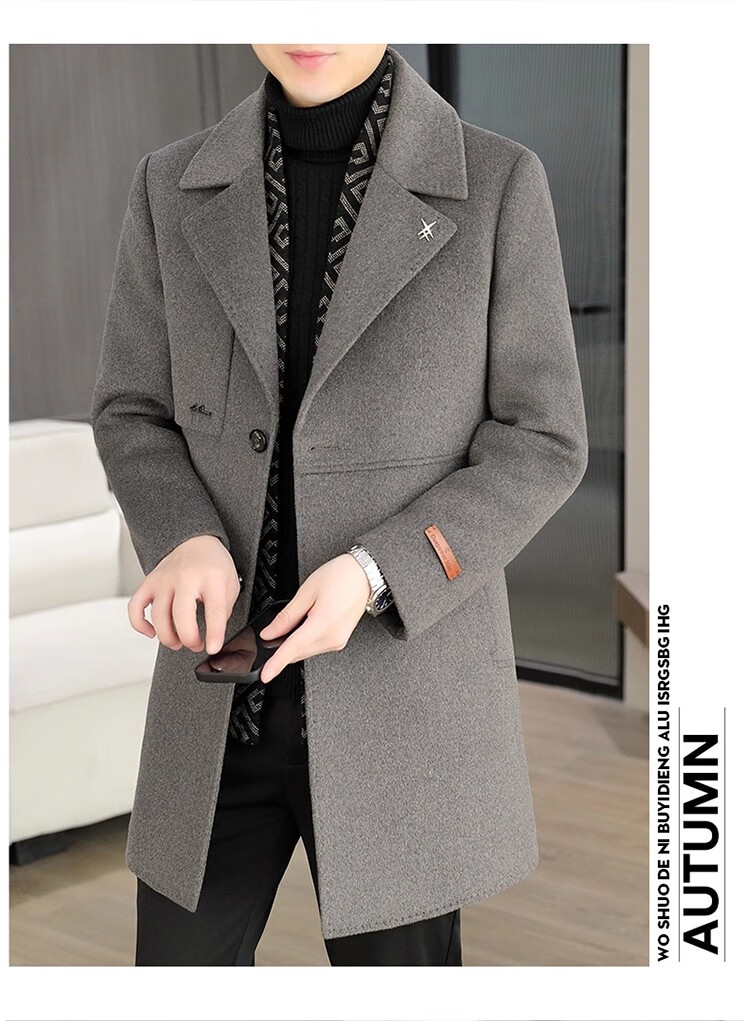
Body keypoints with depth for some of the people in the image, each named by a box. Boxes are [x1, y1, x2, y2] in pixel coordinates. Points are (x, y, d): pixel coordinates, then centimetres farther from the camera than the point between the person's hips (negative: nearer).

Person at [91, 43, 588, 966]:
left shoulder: (497, 184, -8)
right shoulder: (175, 188, 0)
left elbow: (539, 445, -7)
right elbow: (133, 416, 5)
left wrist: (372, 573, -22)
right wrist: (189, 543, -17)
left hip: (406, 673, -2)